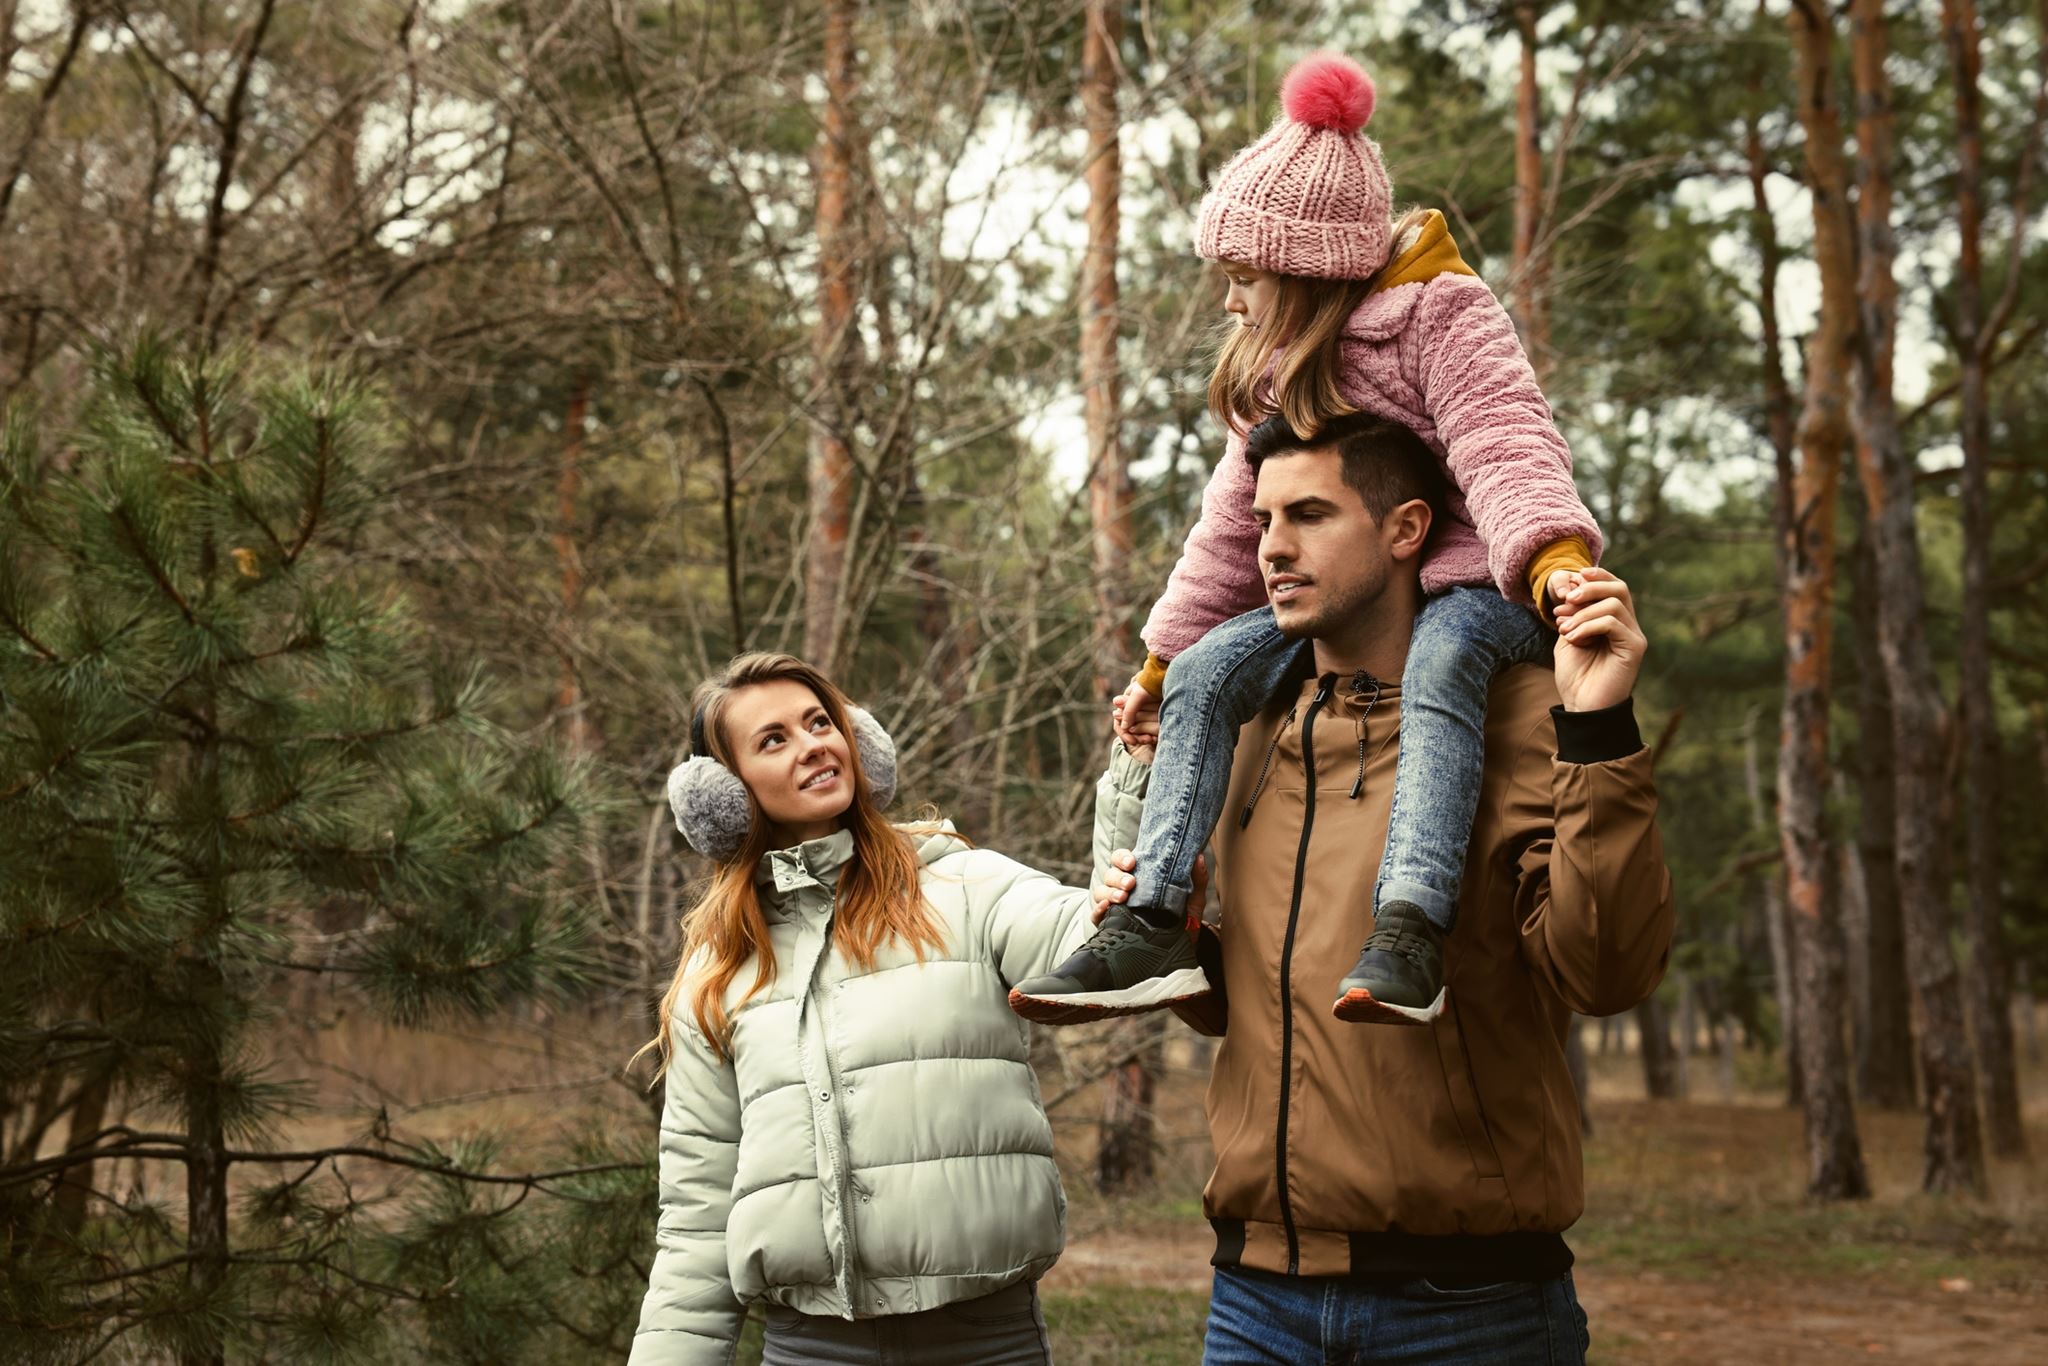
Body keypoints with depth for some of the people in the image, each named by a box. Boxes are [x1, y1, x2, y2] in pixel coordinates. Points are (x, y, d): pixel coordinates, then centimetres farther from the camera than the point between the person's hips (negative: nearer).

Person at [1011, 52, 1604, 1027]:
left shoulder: (1443, 315, -12)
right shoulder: (1278, 363, 11)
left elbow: (1505, 450, -26)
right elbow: (1237, 521, 16)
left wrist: (1557, 560, -45)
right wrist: (1161, 659, 17)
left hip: (1472, 583, -7)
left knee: (1437, 662, -40)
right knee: (1208, 670, -14)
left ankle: (1408, 935, -53)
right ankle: (1154, 926, -21)